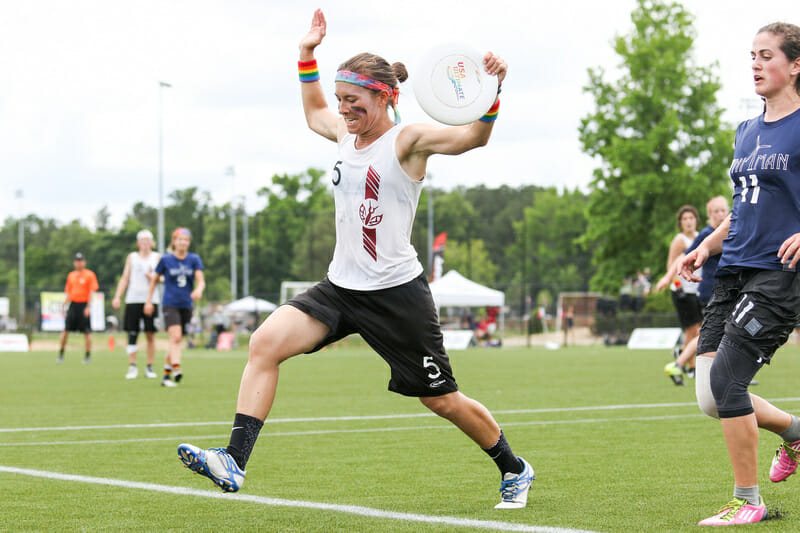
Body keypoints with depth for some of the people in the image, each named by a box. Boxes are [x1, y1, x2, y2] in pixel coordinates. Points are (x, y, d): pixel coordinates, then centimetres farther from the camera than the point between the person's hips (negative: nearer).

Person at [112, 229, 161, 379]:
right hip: (133, 299, 1)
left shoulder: (157, 257, 11)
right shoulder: (132, 257, 14)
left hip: (151, 299, -1)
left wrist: (153, 278, -12)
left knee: (150, 335, -2)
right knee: (132, 334, -5)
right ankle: (132, 367, -1)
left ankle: (149, 367, 4)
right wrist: (117, 296, 1)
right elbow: (125, 278, 12)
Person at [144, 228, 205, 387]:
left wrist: (198, 290, -30)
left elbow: (201, 280, -8)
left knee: (176, 341, 8)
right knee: (175, 336, -23)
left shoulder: (194, 259, 3)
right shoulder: (165, 259, 0)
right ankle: (176, 369, -35)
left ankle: (166, 374, 18)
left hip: (186, 305, 3)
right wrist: (149, 301, 9)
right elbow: (155, 280, 11)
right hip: (170, 304, -3)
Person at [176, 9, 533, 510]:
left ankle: (514, 469, 28)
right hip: (341, 286, 6)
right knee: (265, 341, -16)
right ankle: (234, 461, -21)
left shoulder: (407, 140, -9)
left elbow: (473, 137, -24)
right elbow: (314, 113, 34)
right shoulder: (348, 134, 11)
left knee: (442, 399, 4)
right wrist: (307, 55, 26)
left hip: (396, 293, -6)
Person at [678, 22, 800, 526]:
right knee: (711, 396, 0)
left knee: (725, 379, -15)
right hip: (735, 272, 8)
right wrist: (706, 247, 15)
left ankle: (749, 501, -1)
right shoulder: (747, 131, 17)